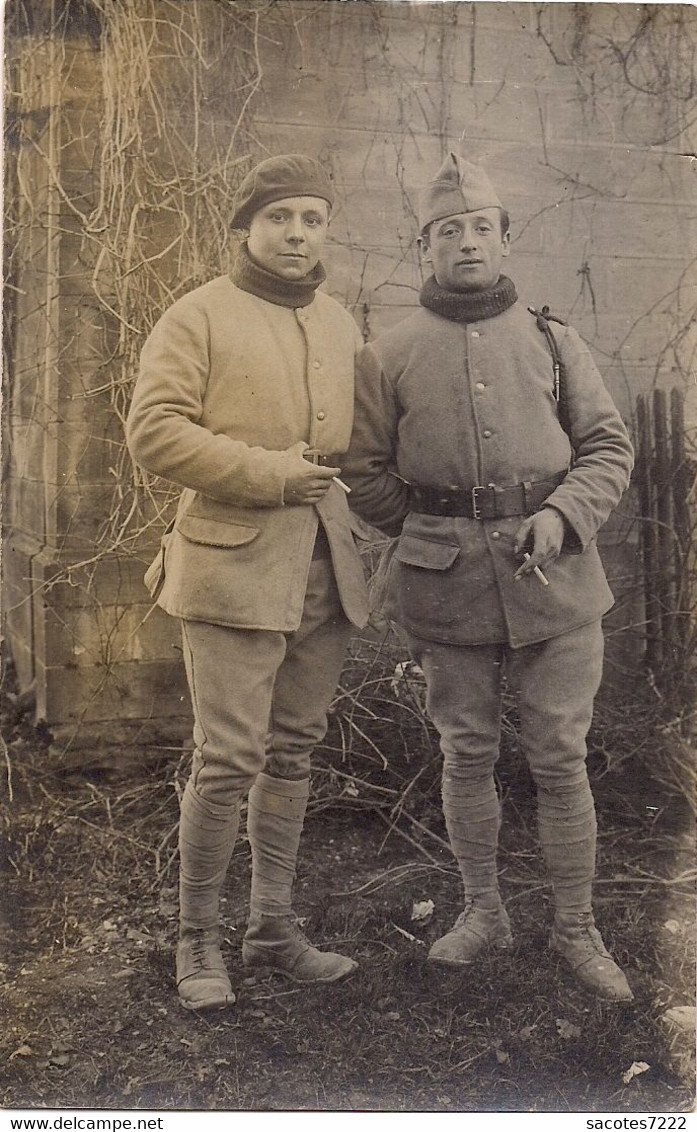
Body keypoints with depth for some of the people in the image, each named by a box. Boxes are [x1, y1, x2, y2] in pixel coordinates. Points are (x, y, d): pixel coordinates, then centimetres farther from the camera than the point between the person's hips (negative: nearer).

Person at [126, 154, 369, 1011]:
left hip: (323, 569, 6)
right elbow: (152, 431, -12)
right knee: (228, 759, -6)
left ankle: (273, 927, 26)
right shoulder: (199, 316, -2)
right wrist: (268, 472, -16)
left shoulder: (342, 327, 16)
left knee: (292, 753, 12)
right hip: (234, 562, -6)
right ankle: (196, 940, 13)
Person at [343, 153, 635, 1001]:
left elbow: (609, 447, 6)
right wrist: (434, 540, 5)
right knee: (466, 755, 11)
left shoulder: (553, 341, 7)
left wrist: (562, 516, -11)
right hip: (445, 588, 0)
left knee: (560, 759, 5)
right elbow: (365, 472, 9)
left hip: (553, 581, 0)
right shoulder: (389, 355, 5)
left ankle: (575, 929, 21)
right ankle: (482, 909, 30)